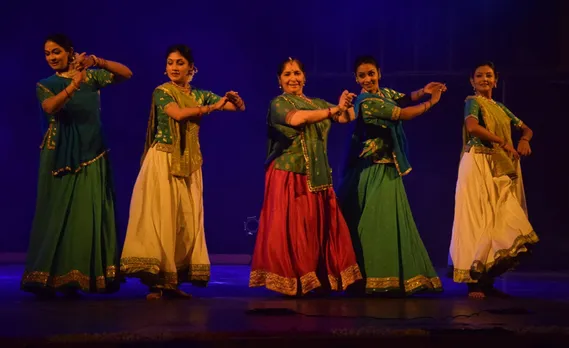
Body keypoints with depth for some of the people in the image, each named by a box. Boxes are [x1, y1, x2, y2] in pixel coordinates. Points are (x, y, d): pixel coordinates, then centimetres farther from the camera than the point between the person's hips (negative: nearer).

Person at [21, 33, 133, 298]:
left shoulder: (91, 76, 8)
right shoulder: (45, 85, 4)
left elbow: (127, 74, -4)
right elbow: (49, 108, -17)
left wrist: (97, 62, -19)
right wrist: (74, 85, -32)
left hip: (90, 155, 1)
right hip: (59, 157, -1)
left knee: (87, 214, -3)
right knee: (56, 214, -1)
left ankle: (74, 279, 0)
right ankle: (47, 279, 1)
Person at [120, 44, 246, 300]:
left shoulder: (200, 95, 12)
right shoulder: (162, 92, -2)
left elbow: (240, 107, 8)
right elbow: (178, 113, -22)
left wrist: (235, 99, -15)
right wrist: (212, 107, -16)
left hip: (188, 164, 5)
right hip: (163, 162, -5)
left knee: (187, 221, 2)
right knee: (160, 218, -10)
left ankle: (173, 281, 8)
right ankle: (155, 282, -10)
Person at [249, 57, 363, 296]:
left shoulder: (318, 103, 17)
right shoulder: (278, 104, -1)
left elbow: (348, 118, 10)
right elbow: (296, 118, -22)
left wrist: (346, 105, -13)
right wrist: (333, 110, -22)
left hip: (318, 175, 5)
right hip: (289, 175, -5)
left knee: (320, 227, 2)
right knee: (291, 228, -7)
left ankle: (319, 281, 8)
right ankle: (290, 283, -2)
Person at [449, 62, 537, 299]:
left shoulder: (501, 108, 20)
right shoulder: (473, 102, 0)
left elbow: (526, 129, 26)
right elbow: (472, 127, -21)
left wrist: (524, 141, 2)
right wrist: (504, 143, -16)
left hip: (501, 168, 7)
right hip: (479, 165, -7)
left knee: (501, 222, 1)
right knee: (479, 220, -10)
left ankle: (487, 279, 4)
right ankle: (473, 281, -10)